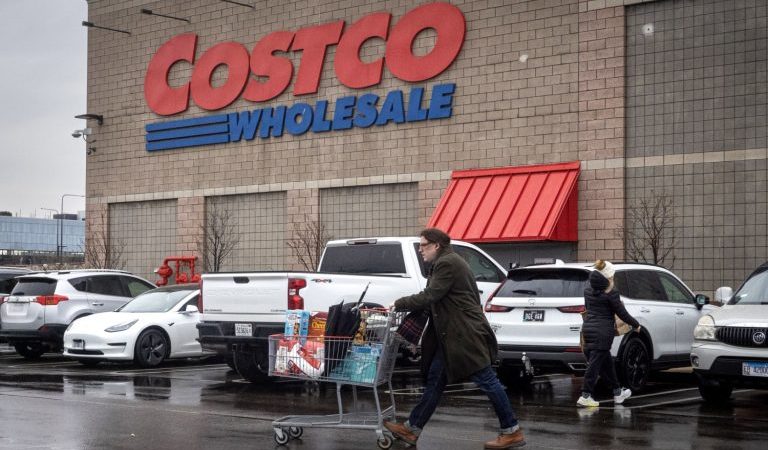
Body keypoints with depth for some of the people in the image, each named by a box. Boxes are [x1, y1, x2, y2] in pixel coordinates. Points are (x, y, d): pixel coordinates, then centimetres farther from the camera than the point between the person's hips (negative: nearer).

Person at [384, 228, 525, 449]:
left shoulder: (447, 263, -14)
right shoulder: (444, 263, 18)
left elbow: (430, 296, -19)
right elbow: (434, 298, 19)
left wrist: (399, 304, -10)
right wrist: (406, 306, 11)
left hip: (466, 333, -11)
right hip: (451, 335, 11)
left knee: (486, 380, -6)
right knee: (435, 379, 10)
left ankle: (512, 431, 0)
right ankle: (412, 429, 14)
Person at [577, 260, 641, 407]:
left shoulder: (588, 290, 7)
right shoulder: (611, 294, -13)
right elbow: (622, 313, -8)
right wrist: (636, 325, 6)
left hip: (588, 328, 8)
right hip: (603, 331, -8)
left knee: (606, 362, 18)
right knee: (595, 363, -5)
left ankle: (618, 392, 28)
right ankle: (585, 396, -7)